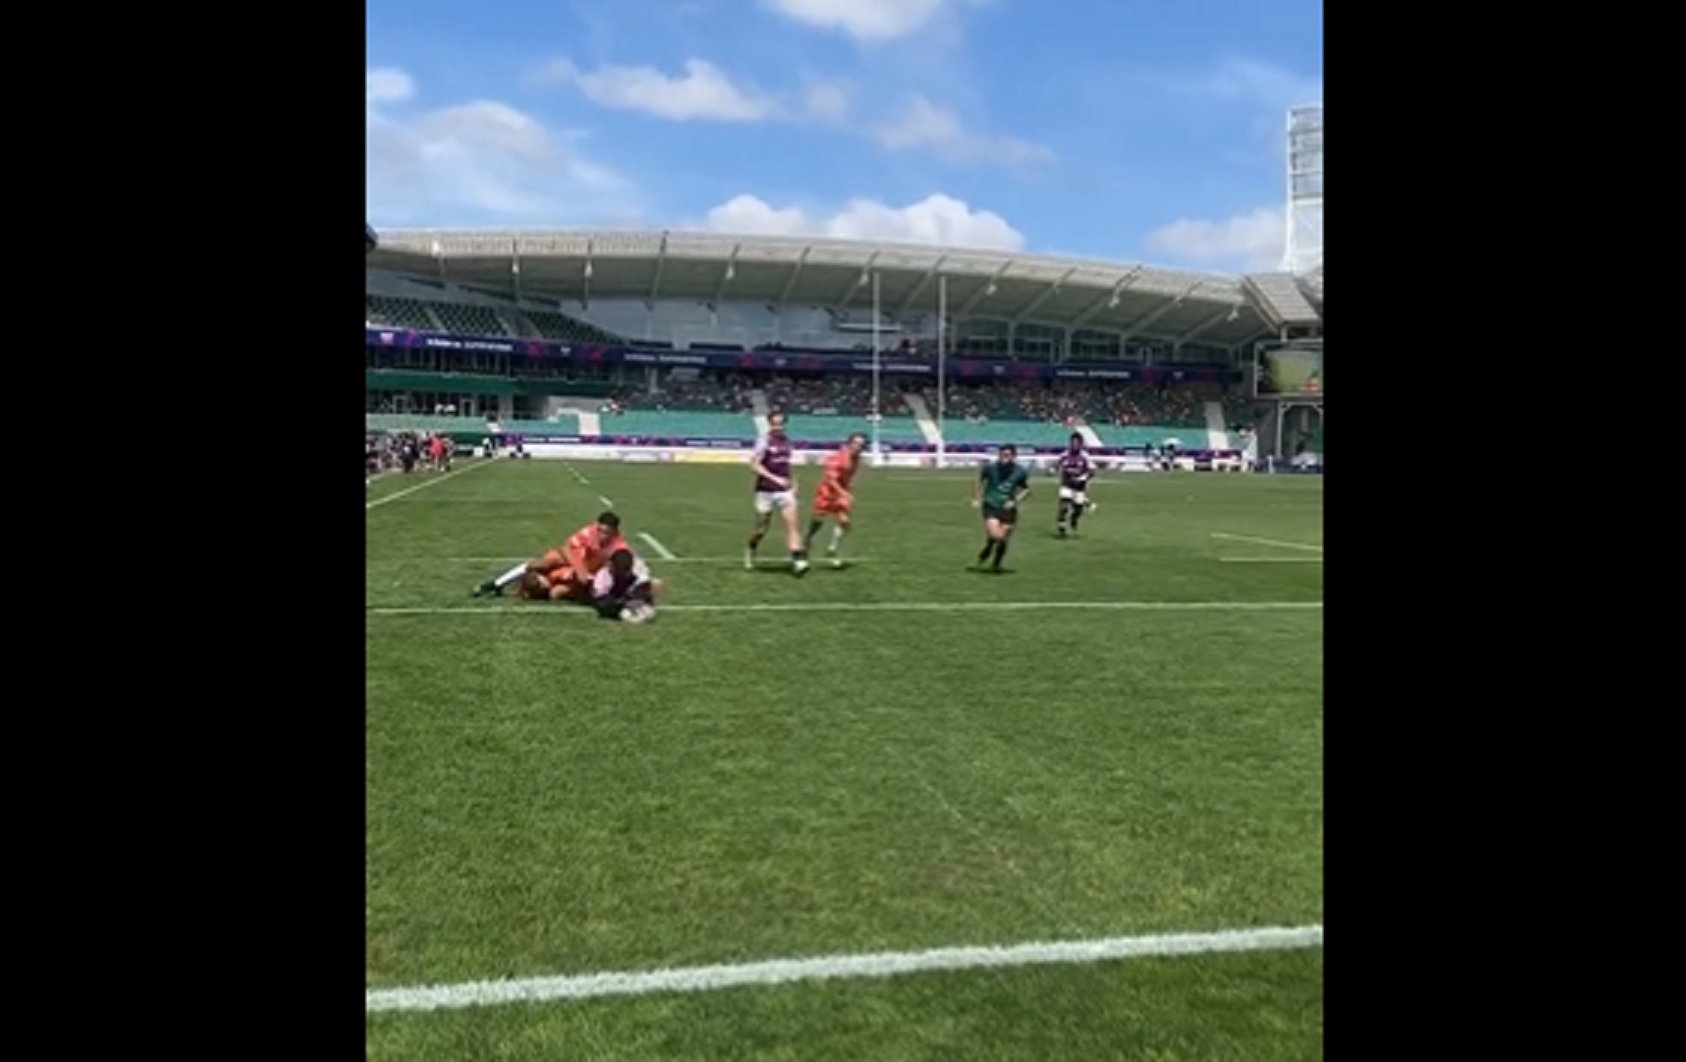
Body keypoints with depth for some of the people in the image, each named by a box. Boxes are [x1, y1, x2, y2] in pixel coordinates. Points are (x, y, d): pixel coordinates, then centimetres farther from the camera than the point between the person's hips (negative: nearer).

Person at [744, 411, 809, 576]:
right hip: (766, 491, -4)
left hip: (785, 491, 4)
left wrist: (793, 482, 16)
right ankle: (751, 551, 36)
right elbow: (754, 465, -16)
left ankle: (798, 561, -16)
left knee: (792, 524, -10)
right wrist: (774, 478, -24)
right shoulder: (765, 442, -11)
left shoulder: (786, 440, 8)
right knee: (761, 530, 7)